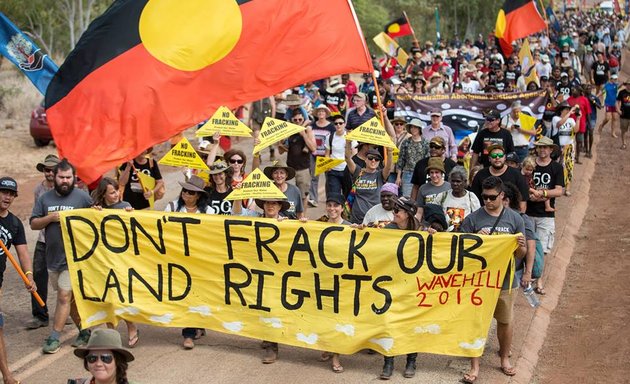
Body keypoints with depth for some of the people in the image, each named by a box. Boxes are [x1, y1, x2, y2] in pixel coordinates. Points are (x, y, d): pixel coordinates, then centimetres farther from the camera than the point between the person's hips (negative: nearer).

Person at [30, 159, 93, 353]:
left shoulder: (82, 197, -4)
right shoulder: (45, 198, 7)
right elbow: (33, 224, 5)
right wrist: (50, 218, -12)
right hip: (52, 256, 5)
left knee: (64, 296, -8)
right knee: (70, 297, 14)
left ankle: (54, 338, -1)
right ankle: (84, 330, 28)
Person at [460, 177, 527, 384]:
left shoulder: (514, 219, 0)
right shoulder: (472, 219, -5)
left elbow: (520, 255, 5)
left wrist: (520, 246, -18)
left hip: (505, 280, 2)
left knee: (505, 321, 14)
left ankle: (504, 358, 35)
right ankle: (474, 367, 10)